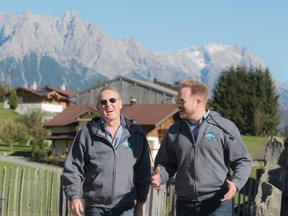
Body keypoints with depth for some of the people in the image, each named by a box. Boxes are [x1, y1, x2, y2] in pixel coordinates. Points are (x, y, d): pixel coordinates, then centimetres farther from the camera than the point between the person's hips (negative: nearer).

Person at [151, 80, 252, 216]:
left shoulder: (225, 128, -1)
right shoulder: (174, 131, 11)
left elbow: (243, 161, 1)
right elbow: (166, 162, 18)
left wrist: (236, 183, -17)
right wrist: (159, 176, -5)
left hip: (217, 204, -4)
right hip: (185, 204, 4)